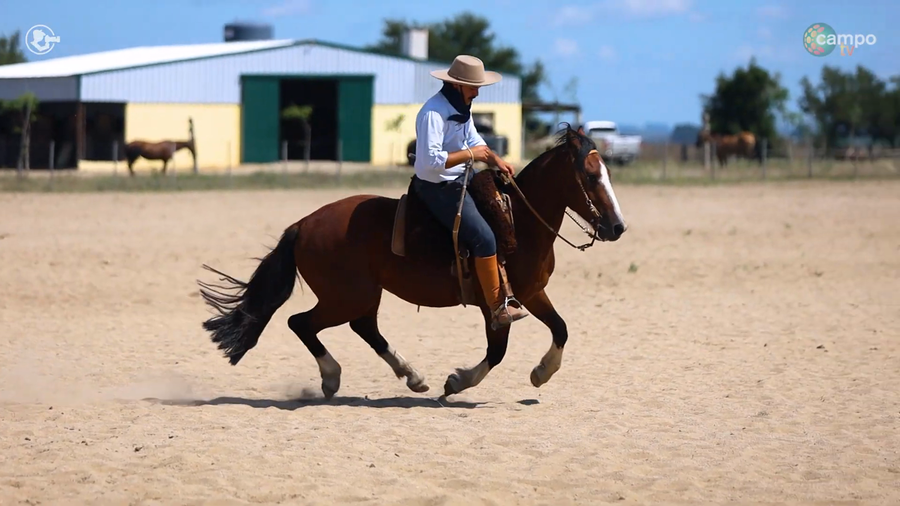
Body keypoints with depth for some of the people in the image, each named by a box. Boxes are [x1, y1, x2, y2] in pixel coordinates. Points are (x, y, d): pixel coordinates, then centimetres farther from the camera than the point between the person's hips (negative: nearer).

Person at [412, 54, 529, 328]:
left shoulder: (461, 107, 7)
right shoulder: (433, 113, -24)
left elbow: (473, 139, 21)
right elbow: (431, 160, -33)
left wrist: (495, 159, 3)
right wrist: (470, 154, -24)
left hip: (461, 178, 11)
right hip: (438, 188, -11)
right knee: (484, 238, -18)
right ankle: (498, 309, -13)